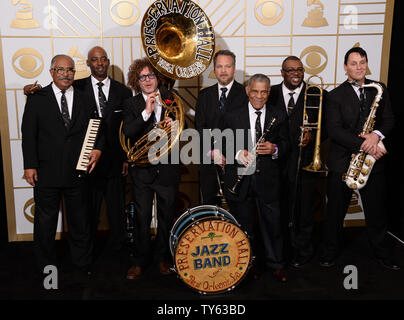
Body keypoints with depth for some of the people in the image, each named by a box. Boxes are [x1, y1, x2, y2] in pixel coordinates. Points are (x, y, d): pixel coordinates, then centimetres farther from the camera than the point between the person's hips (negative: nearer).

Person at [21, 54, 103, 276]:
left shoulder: (84, 99, 7)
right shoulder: (37, 98, 1)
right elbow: (28, 133, -2)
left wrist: (98, 149, -10)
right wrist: (30, 165, -9)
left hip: (77, 172, 2)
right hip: (46, 173, -1)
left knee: (79, 219, 14)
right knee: (45, 221, 11)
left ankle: (83, 262, 31)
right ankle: (46, 266, 28)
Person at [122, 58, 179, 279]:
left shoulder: (171, 99, 6)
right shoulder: (131, 104, 2)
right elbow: (127, 133, -13)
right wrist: (146, 112, -23)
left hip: (168, 168, 2)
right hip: (142, 169, -1)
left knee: (167, 217, 12)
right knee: (142, 218, 4)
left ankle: (162, 257, 30)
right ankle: (139, 261, 21)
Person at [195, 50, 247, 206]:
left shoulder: (245, 93, 1)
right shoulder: (204, 94, 12)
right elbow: (199, 127, 6)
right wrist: (212, 151, -9)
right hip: (209, 160, 3)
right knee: (209, 203, 8)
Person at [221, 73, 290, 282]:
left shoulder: (279, 117, 5)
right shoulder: (232, 116, 2)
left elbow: (285, 144, 7)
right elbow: (224, 144, 2)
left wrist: (275, 149, -15)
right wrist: (237, 153, -18)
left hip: (268, 179, 0)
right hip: (240, 179, 0)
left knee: (272, 223, 7)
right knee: (243, 227, 12)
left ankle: (276, 264, 26)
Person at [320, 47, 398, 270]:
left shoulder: (380, 90, 10)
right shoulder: (335, 95, -1)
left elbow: (389, 120, 6)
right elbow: (334, 130, -11)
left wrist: (376, 134, -15)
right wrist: (364, 144, -20)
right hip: (342, 162, -2)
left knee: (376, 211, 11)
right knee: (335, 211, 8)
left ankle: (382, 254, 29)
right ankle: (329, 252, 25)